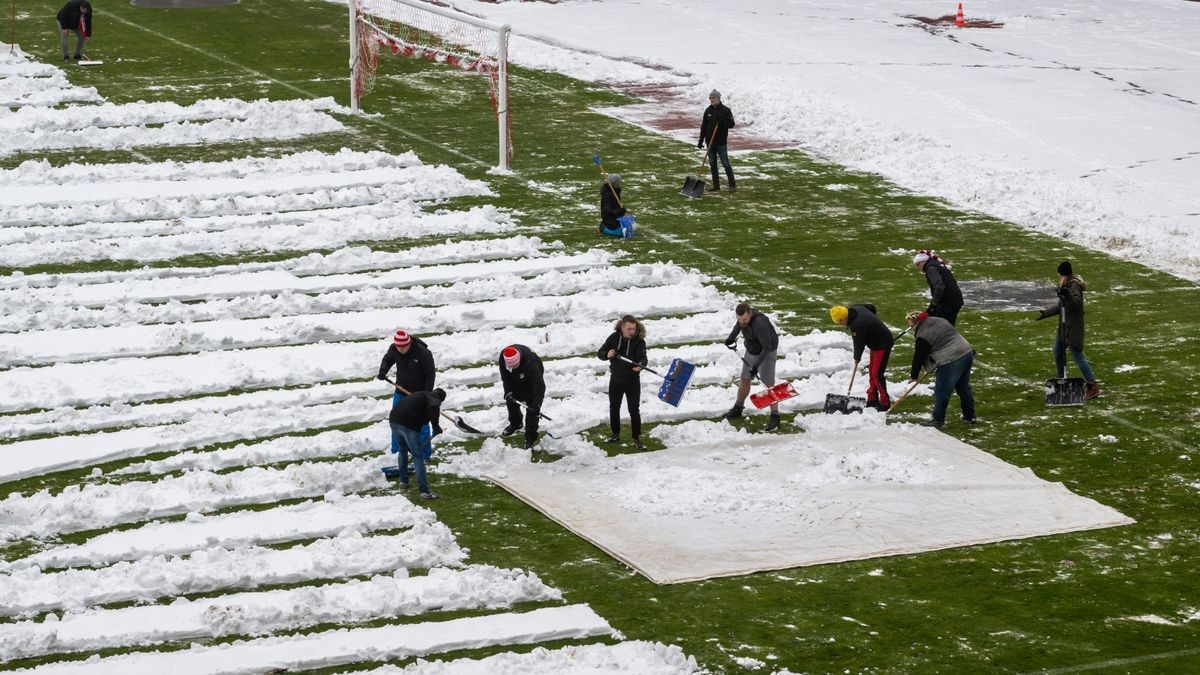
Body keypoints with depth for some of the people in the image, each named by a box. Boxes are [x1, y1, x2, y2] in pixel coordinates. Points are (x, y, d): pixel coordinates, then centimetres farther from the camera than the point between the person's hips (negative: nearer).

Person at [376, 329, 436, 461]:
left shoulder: (423, 353, -26)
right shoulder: (393, 349, -12)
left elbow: (430, 375, -17)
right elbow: (387, 359, 12)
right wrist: (383, 370, -9)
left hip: (419, 394, -5)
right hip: (401, 392, 5)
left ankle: (425, 454, 14)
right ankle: (396, 452, 31)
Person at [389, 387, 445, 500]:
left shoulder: (419, 395, 34)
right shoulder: (434, 398, 10)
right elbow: (433, 408, -18)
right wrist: (436, 425, -9)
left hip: (394, 421, 7)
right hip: (408, 424, -7)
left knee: (403, 451, 30)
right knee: (418, 457, -1)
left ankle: (403, 482, 40)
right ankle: (424, 491, -5)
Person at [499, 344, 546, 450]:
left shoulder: (531, 362, -46)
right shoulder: (503, 356, -30)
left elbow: (539, 384, -45)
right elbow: (505, 375, -13)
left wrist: (537, 404, -50)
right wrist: (508, 391, -20)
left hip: (532, 380, -5)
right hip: (515, 380, 5)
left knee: (531, 409, -10)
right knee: (511, 401, 18)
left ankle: (530, 439, -1)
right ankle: (515, 424, 47)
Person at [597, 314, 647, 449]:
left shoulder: (639, 341, -14)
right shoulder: (614, 338, -6)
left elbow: (643, 357, -27)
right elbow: (600, 353, -1)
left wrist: (640, 365, -50)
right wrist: (607, 355, -24)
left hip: (632, 381, -3)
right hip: (615, 379, 3)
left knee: (634, 410, -2)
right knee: (614, 408, 16)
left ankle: (637, 439, 7)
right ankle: (615, 434, 34)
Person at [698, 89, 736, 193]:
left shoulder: (725, 110, -6)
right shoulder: (708, 111, 7)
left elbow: (731, 124, -8)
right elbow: (703, 126, 10)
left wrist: (722, 121, -24)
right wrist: (701, 140, 7)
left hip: (721, 142, -5)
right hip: (710, 142, 5)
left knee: (725, 164, -5)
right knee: (712, 164, 8)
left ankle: (732, 184, 1)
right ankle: (715, 184, 16)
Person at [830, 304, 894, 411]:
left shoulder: (857, 325, -31)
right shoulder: (854, 308, -3)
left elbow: (859, 343, -18)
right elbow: (872, 307, 16)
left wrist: (857, 358, 1)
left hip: (883, 345, -11)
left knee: (877, 374, -12)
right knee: (872, 372, 14)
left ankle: (885, 403, -6)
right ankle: (872, 399, 22)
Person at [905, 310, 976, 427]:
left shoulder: (923, 336, -10)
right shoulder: (939, 321, 14)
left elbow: (919, 357, -3)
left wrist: (913, 376, 11)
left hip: (950, 363, -9)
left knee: (941, 391, 4)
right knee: (964, 388, 20)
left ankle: (938, 419, 14)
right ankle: (970, 416, 28)